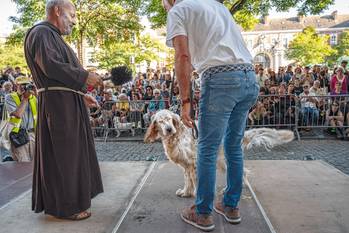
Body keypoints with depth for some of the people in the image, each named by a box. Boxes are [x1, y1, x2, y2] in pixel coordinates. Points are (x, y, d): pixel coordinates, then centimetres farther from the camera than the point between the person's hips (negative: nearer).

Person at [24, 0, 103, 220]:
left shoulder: (53, 36, 24)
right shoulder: (41, 32, -7)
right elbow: (50, 66, -22)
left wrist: (81, 94, 20)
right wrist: (84, 77, -18)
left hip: (68, 103, 10)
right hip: (57, 104, -10)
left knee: (71, 151, 15)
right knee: (62, 154, -4)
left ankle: (71, 197, 28)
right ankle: (65, 206, 8)